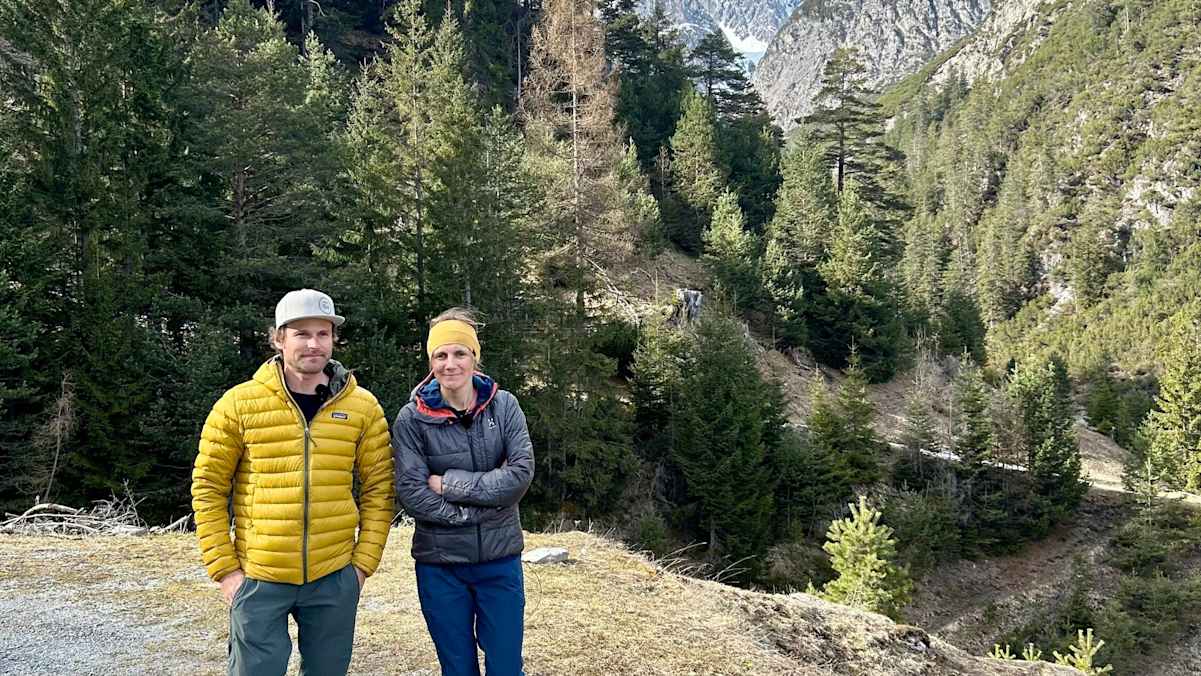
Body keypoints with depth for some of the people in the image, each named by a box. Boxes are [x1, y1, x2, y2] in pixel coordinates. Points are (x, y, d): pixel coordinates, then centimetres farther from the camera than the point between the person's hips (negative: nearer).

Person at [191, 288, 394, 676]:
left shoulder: (362, 406, 0)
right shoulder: (238, 404, -5)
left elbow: (378, 490, 5)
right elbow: (208, 489, 0)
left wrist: (364, 562, 0)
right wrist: (224, 569, -4)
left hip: (335, 579, 2)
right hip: (258, 578, -1)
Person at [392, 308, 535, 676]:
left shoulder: (504, 405, -2)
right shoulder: (412, 418, -7)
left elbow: (521, 473, -12)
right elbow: (411, 493, -13)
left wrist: (450, 484, -16)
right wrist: (478, 510, -16)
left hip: (500, 559, 1)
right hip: (440, 563, -1)